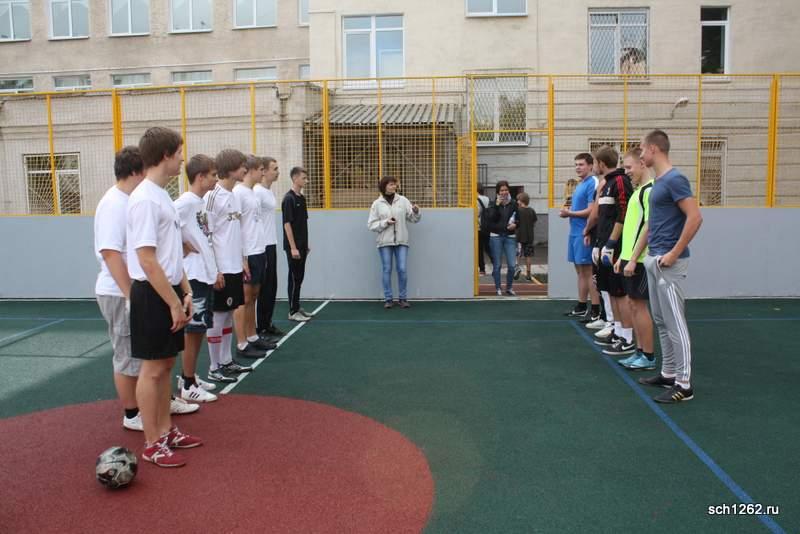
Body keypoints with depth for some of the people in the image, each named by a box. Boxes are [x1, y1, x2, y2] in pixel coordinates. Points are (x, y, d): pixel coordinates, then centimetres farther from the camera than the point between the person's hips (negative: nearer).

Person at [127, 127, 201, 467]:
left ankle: (166, 432, 28)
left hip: (169, 292, 9)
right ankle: (152, 444, 12)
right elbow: (147, 259, -22)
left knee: (166, 364, 16)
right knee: (153, 368, 0)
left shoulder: (161, 196, 12)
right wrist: (174, 302, -19)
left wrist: (184, 291, 13)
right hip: (152, 295, -9)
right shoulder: (145, 199, -18)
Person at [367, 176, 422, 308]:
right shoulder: (377, 204, 1)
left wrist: (416, 212, -20)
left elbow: (413, 218, 1)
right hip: (385, 242, 0)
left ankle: (403, 298, 11)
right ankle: (388, 299, 12)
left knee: (402, 270, -1)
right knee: (386, 270, 3)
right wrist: (385, 222, -13)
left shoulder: (403, 200, 3)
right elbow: (371, 224, 1)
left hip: (401, 241, 1)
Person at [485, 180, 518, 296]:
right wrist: (497, 205, -18)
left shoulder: (514, 204, 5)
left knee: (512, 265, -4)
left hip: (510, 237, 1)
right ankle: (498, 289, 18)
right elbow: (490, 219, -14)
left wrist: (515, 224, -8)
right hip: (496, 237, -1)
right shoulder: (493, 204, 0)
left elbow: (519, 219, 13)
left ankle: (509, 288, 16)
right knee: (497, 265, 4)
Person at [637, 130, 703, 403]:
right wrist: (647, 253, 19)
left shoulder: (674, 179, -15)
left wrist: (674, 253, -19)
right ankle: (668, 373, 25)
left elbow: (695, 217, -21)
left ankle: (684, 384, 3)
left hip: (668, 263, -10)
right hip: (654, 261, 10)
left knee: (675, 323, -4)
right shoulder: (658, 182, 14)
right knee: (661, 322, 15)